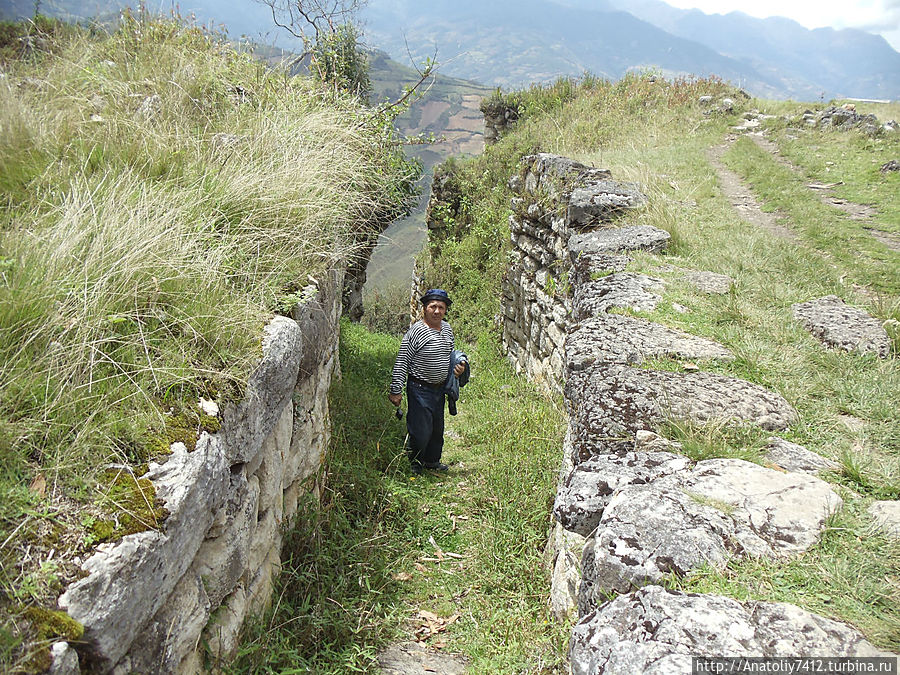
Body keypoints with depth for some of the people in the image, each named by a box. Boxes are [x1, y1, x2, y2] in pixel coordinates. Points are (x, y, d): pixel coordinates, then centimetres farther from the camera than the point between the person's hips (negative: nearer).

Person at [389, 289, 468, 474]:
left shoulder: (447, 329, 7)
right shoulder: (416, 331, -16)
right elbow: (401, 363, -15)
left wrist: (459, 364, 5)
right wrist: (396, 391, -16)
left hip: (440, 388, 7)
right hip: (420, 388, -7)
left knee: (437, 428, 19)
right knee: (421, 430, -4)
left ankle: (432, 460, 38)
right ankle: (414, 463, 18)